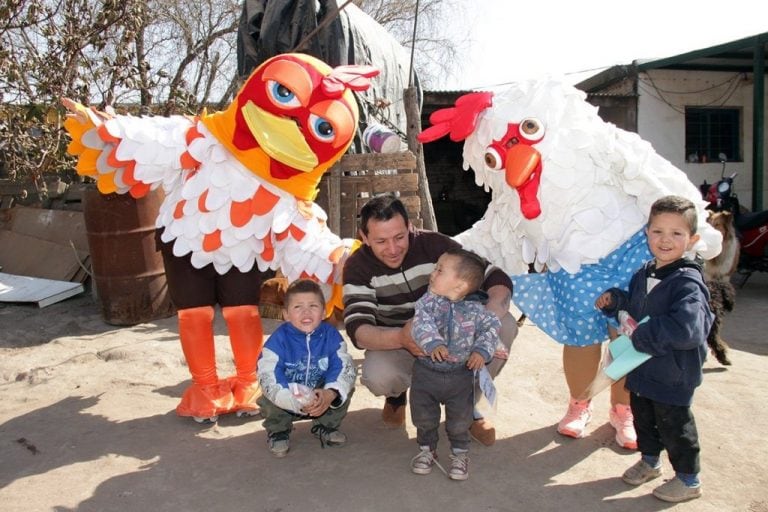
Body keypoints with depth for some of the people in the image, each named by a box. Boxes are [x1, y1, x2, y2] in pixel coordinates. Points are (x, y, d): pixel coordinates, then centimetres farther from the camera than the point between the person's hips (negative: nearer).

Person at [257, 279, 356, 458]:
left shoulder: (331, 335, -14)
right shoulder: (279, 340, -22)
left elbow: (344, 368, -19)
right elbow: (269, 378, -30)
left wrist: (329, 394, -39)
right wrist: (298, 400, -44)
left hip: (322, 398, 2)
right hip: (286, 401, -2)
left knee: (346, 389, -20)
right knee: (268, 401, -30)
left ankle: (326, 426, 10)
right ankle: (278, 431, 6)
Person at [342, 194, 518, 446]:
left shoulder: (434, 244, -18)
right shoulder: (358, 266, -16)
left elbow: (499, 279, -22)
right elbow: (357, 329, -27)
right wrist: (401, 338, -49)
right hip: (394, 343, -1)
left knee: (505, 324, -25)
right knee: (377, 376, -35)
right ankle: (397, 394, 5)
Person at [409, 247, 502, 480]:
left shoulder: (475, 309, -12)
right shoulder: (428, 301, -11)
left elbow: (491, 327, -5)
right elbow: (421, 323, -24)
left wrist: (481, 351, -19)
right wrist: (433, 343, -39)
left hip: (460, 374, -1)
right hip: (426, 371, 1)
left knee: (459, 420, 13)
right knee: (424, 417, 16)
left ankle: (460, 454, 38)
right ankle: (427, 449, 40)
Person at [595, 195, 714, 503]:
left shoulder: (688, 282, -23)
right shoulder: (642, 275, 3)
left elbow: (687, 330, -35)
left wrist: (641, 337, -28)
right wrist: (614, 301, 0)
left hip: (673, 374, -7)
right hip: (641, 367, 8)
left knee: (674, 425, 9)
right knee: (642, 417, 23)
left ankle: (688, 480, 31)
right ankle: (649, 461, 47)